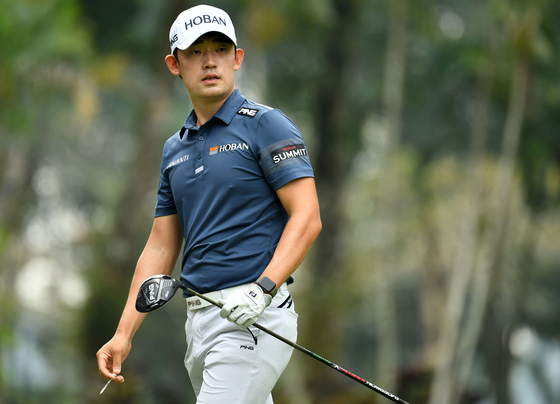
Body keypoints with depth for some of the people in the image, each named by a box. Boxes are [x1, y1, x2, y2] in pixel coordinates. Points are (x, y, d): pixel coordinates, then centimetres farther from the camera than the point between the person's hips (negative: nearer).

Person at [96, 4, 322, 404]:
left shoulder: (266, 125, -3)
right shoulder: (175, 149, 18)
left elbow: (307, 218, -11)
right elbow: (161, 247, 19)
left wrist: (263, 289, -23)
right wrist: (124, 333, 11)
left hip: (253, 318, -7)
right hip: (199, 320, 7)